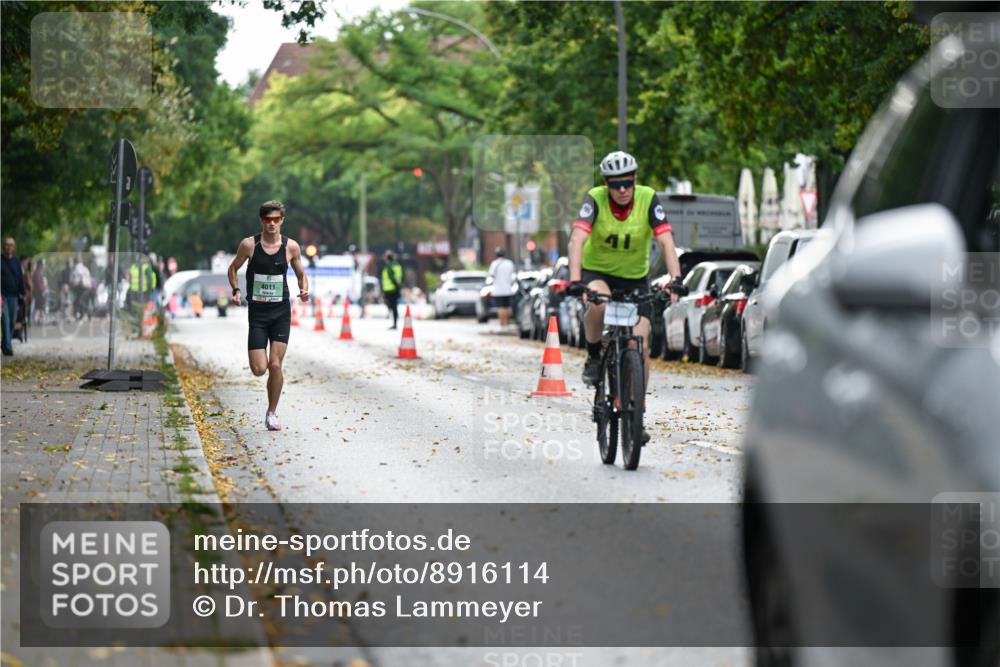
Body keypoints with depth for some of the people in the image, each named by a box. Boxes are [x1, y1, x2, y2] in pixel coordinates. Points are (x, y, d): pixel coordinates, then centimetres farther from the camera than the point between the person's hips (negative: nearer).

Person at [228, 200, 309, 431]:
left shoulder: (291, 247, 1)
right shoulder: (249, 245, -3)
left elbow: (301, 275, 14)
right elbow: (233, 269, 12)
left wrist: (304, 290, -6)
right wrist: (236, 290, -6)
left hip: (281, 311, 0)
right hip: (258, 312, 0)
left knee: (275, 365, -8)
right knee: (259, 369, -9)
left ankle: (272, 413, 8)